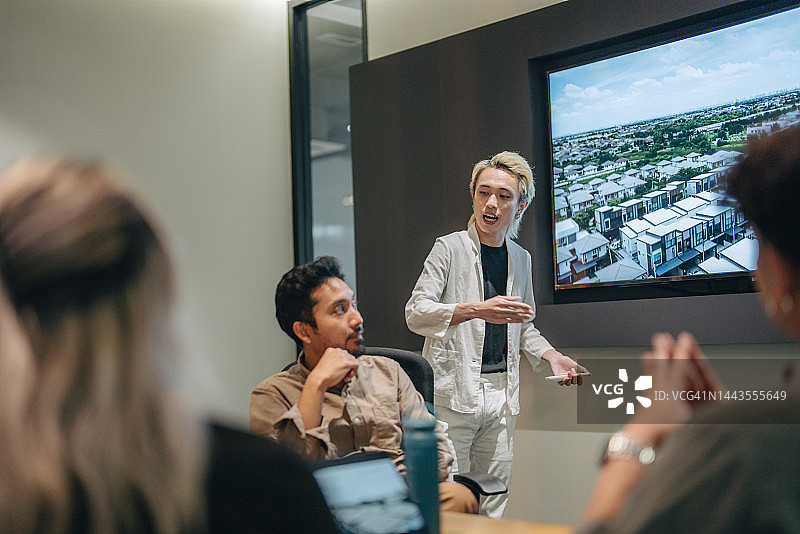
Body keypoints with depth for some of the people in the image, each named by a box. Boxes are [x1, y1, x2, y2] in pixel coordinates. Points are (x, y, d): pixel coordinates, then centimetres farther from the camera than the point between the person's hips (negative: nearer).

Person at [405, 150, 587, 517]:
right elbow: (415, 313, -11)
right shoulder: (450, 248, -3)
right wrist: (477, 309, -24)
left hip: (501, 394, 5)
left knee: (494, 506, 9)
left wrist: (551, 356, 6)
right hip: (454, 392, -5)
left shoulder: (521, 259, 14)